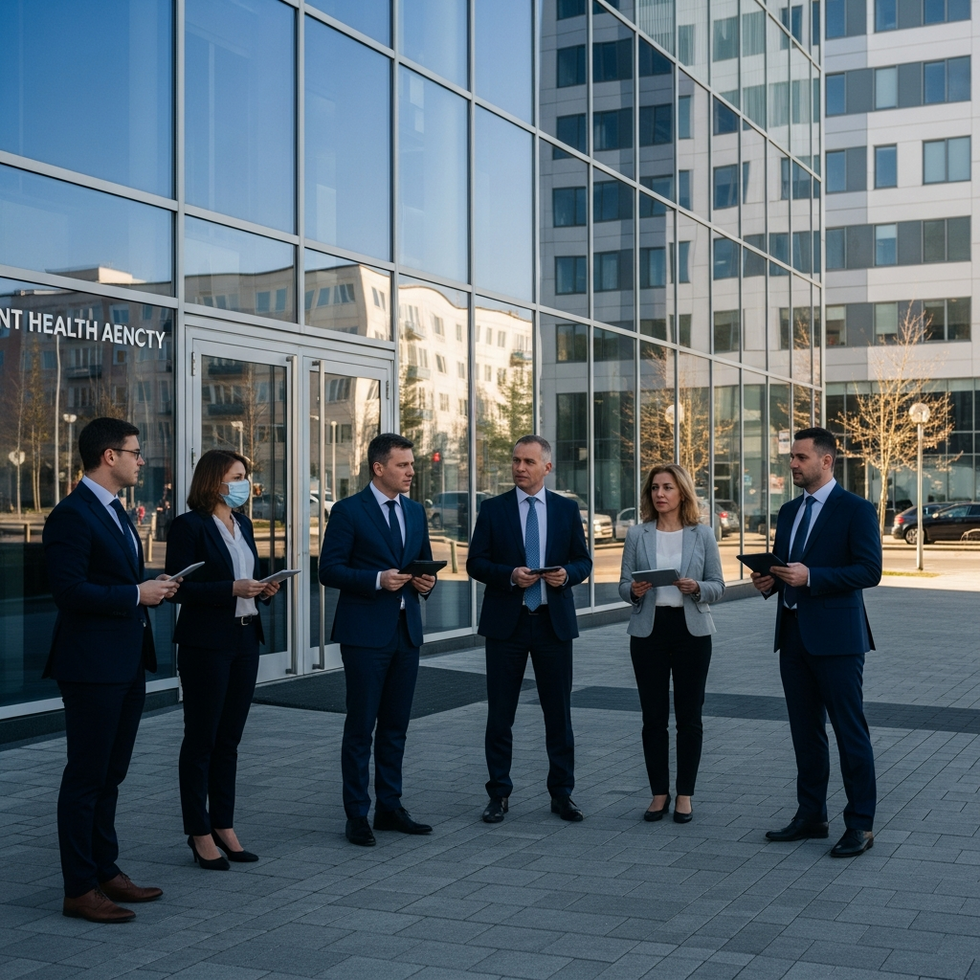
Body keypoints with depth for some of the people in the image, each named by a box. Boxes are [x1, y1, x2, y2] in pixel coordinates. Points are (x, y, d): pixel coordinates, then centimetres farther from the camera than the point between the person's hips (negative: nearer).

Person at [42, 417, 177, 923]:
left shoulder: (115, 511, 16)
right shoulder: (72, 515, -15)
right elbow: (69, 590, -23)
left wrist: (152, 588, 6)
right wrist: (136, 594, -18)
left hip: (127, 665, 10)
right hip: (92, 667, -10)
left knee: (110, 775, 16)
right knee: (86, 777, -1)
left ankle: (106, 871, 27)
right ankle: (79, 889, 7)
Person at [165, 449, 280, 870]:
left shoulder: (242, 524, 13)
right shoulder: (189, 526, -10)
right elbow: (179, 587, -15)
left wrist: (263, 588, 0)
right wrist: (232, 590, -22)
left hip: (244, 641, 7)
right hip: (205, 643, -7)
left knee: (229, 739, 12)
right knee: (201, 740, 3)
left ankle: (224, 827, 20)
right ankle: (200, 834, 11)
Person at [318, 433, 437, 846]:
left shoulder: (415, 511, 13)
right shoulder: (348, 511, -6)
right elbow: (330, 569, -10)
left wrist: (427, 580, -1)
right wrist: (378, 579, -21)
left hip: (406, 630, 6)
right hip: (365, 632, -6)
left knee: (395, 726, 12)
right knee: (361, 726, 0)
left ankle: (390, 807, 21)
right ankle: (357, 815, 8)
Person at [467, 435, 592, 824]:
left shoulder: (567, 509, 7)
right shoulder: (493, 509, 2)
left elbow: (583, 561, 9)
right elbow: (475, 562, 0)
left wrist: (567, 573, -13)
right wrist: (510, 575, -17)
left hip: (554, 621, 1)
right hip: (506, 621, -1)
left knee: (559, 712, 6)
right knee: (500, 714, 4)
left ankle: (562, 792, 17)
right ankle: (499, 794, 14)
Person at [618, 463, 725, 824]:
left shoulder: (702, 535, 2)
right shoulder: (637, 535, 3)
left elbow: (718, 586, 3)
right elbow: (623, 584, 5)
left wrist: (696, 588, -17)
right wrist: (634, 591, -17)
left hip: (691, 630, 0)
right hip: (648, 630, 1)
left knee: (689, 717, 4)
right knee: (653, 717, 4)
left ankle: (685, 795, 16)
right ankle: (659, 793, 16)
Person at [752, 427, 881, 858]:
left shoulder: (856, 510, -7)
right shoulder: (789, 511, 15)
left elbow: (870, 570, -14)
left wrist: (811, 576, -22)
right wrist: (769, 580, -1)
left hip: (836, 637, -7)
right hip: (793, 635, 7)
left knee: (850, 733, -1)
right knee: (805, 732, 13)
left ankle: (860, 824, 7)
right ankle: (810, 815, 22)